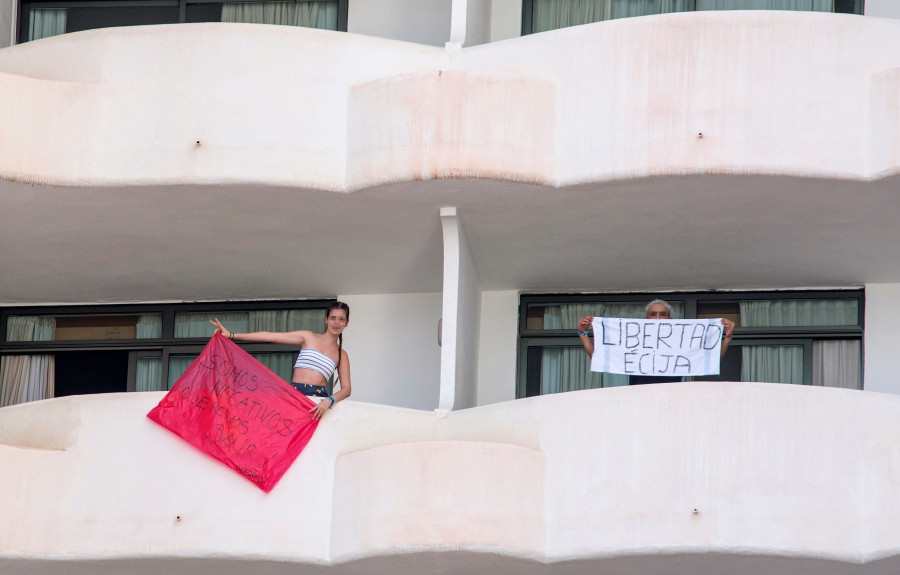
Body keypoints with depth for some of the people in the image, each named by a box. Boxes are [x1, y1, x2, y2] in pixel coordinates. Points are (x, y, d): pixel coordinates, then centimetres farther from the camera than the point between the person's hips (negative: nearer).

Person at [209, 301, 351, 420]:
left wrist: (329, 400, -17)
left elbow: (346, 388, 6)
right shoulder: (308, 337, 12)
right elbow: (269, 336, 7)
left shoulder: (341, 355, 15)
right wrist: (231, 335, 2)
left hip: (318, 400, 1)